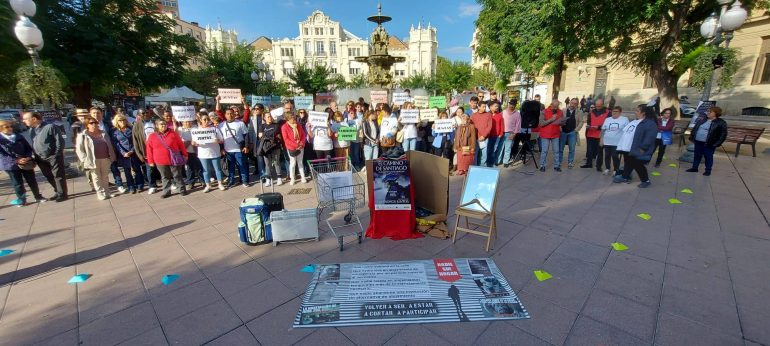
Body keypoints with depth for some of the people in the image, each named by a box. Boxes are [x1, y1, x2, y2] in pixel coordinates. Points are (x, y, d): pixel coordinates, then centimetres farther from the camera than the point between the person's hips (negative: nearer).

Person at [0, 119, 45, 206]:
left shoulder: (19, 137, 5)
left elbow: (28, 147, 7)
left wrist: (28, 157, -12)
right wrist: (16, 160, -22)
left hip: (26, 163, 2)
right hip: (11, 165, -2)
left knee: (32, 181, 10)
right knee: (17, 183, 8)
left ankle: (38, 196, 22)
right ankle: (21, 199, 21)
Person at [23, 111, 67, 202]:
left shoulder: (50, 127, -13)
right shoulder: (31, 130, 10)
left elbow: (60, 141, -13)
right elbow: (33, 144, 18)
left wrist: (56, 155, -14)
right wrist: (36, 156, 10)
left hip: (53, 157, -8)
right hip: (40, 159, 8)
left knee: (58, 176, -1)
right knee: (49, 177, 13)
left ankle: (62, 194, 8)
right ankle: (58, 192, 24)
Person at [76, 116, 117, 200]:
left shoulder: (104, 134, 9)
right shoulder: (83, 136, -4)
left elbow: (110, 146, 13)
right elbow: (79, 149, -4)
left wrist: (112, 157, 8)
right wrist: (85, 160, -11)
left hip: (105, 159, 4)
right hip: (93, 160, -4)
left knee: (105, 176, 13)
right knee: (96, 178, 5)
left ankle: (107, 192, 24)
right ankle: (101, 194, 13)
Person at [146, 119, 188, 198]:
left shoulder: (173, 134, -2)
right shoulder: (152, 137, 2)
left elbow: (181, 145, 2)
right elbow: (149, 150, 5)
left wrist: (185, 155, 3)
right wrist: (150, 161, 5)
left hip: (174, 160, -2)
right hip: (161, 162, 2)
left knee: (177, 176, 6)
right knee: (165, 177, 11)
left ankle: (182, 190, 15)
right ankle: (166, 192, 19)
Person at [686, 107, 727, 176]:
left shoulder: (721, 123, -5)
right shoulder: (702, 120, 10)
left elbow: (723, 134, -7)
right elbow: (694, 129, 17)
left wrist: (717, 143, -14)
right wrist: (692, 137, 9)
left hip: (709, 144, -5)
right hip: (698, 142, 5)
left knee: (708, 157, 3)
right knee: (697, 155, 12)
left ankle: (708, 170, 13)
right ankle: (694, 168, 23)